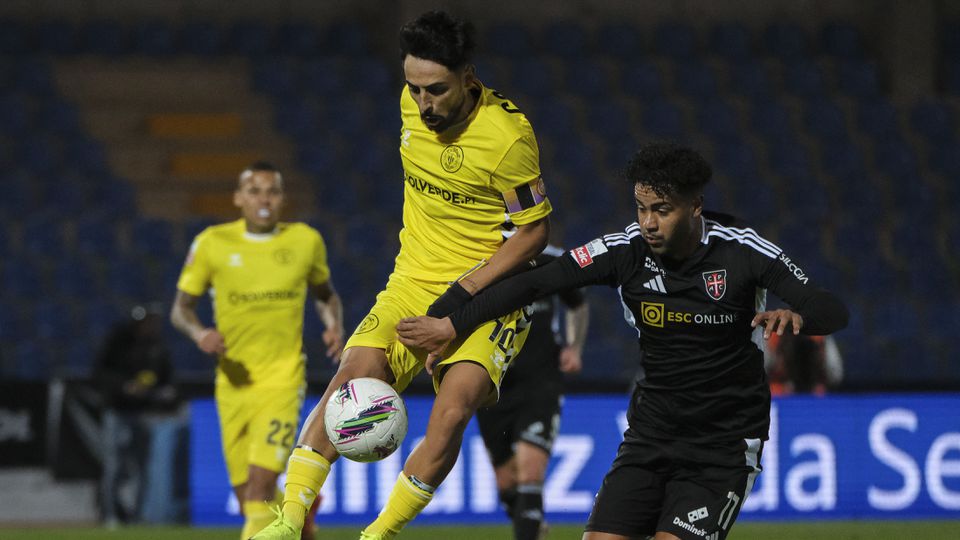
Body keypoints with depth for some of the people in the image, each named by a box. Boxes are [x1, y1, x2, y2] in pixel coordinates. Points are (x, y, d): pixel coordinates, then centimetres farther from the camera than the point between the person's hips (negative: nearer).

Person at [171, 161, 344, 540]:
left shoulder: (305, 241, 3)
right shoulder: (212, 244, 0)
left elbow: (325, 294, 20)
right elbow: (181, 308, 6)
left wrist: (334, 325, -1)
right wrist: (199, 333, -15)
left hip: (282, 377, -2)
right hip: (233, 381, 2)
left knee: (261, 483, -19)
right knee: (248, 498, 5)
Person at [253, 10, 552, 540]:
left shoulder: (508, 135, -19)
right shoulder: (413, 103, -2)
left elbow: (535, 231, -12)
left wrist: (463, 292, -17)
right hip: (413, 282, 5)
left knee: (453, 411, -24)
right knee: (352, 377, -15)